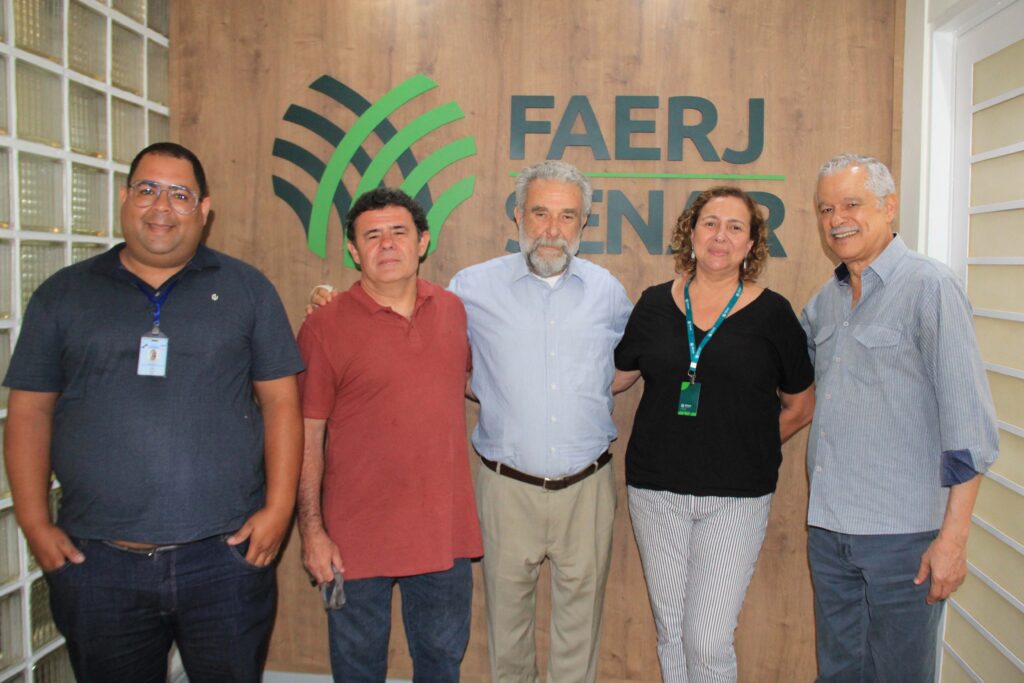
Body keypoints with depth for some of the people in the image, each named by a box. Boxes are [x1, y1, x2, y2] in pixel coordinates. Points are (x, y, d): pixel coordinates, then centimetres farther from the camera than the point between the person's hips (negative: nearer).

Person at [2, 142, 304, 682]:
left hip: (226, 556, -1)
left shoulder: (246, 289, 5)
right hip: (95, 561, 1)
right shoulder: (62, 295, 8)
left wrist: (278, 507, -5)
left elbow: (280, 400, 3)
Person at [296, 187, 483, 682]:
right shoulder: (325, 327, -10)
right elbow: (306, 437, -9)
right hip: (358, 538, -3)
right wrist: (312, 530, -11)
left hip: (443, 531, 4)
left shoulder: (454, 311, 3)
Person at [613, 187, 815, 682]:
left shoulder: (772, 313, -1)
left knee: (709, 641, -5)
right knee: (671, 632, 13)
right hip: (656, 489, 3)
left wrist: (746, 450, 4)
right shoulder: (655, 304, 4)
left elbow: (799, 407, 8)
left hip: (736, 497, -2)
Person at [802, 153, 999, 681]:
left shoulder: (929, 287, -9)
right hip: (828, 526, 6)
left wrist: (953, 537, -15)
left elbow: (968, 420, -13)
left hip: (902, 533, -6)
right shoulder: (825, 301, 10)